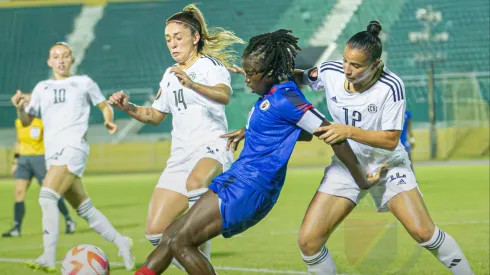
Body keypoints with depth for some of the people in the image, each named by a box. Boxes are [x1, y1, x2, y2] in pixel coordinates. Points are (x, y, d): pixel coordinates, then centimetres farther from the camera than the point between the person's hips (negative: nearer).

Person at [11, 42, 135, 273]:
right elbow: (27, 121, 19)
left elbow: (104, 106, 18)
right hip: (53, 153, 6)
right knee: (84, 209, 8)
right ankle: (121, 243, 23)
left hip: (73, 147, -6)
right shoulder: (42, 88, 19)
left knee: (47, 196, -24)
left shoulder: (83, 83, 10)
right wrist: (19, 108, -2)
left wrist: (109, 120, -4)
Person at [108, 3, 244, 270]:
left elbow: (224, 95, -25)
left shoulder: (210, 65, -3)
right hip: (180, 156, 7)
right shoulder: (170, 75, 19)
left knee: (195, 183, -43)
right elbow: (155, 115, 31)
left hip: (212, 150, -7)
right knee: (156, 233, -2)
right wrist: (127, 108, 11)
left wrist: (192, 84, -43)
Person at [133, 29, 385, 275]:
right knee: (171, 236, 9)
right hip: (236, 180, 10)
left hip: (250, 189, -10)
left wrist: (362, 180, -12)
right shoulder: (273, 95, 10)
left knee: (180, 243, -8)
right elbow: (304, 133, 26)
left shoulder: (285, 99, -18)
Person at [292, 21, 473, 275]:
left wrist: (349, 131, -34)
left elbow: (391, 139, -21)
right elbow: (300, 78, 7)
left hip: (388, 164, -3)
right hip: (346, 165, 3)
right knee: (308, 241, -11)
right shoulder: (330, 73, -14)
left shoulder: (391, 87, -24)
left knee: (424, 232, -16)